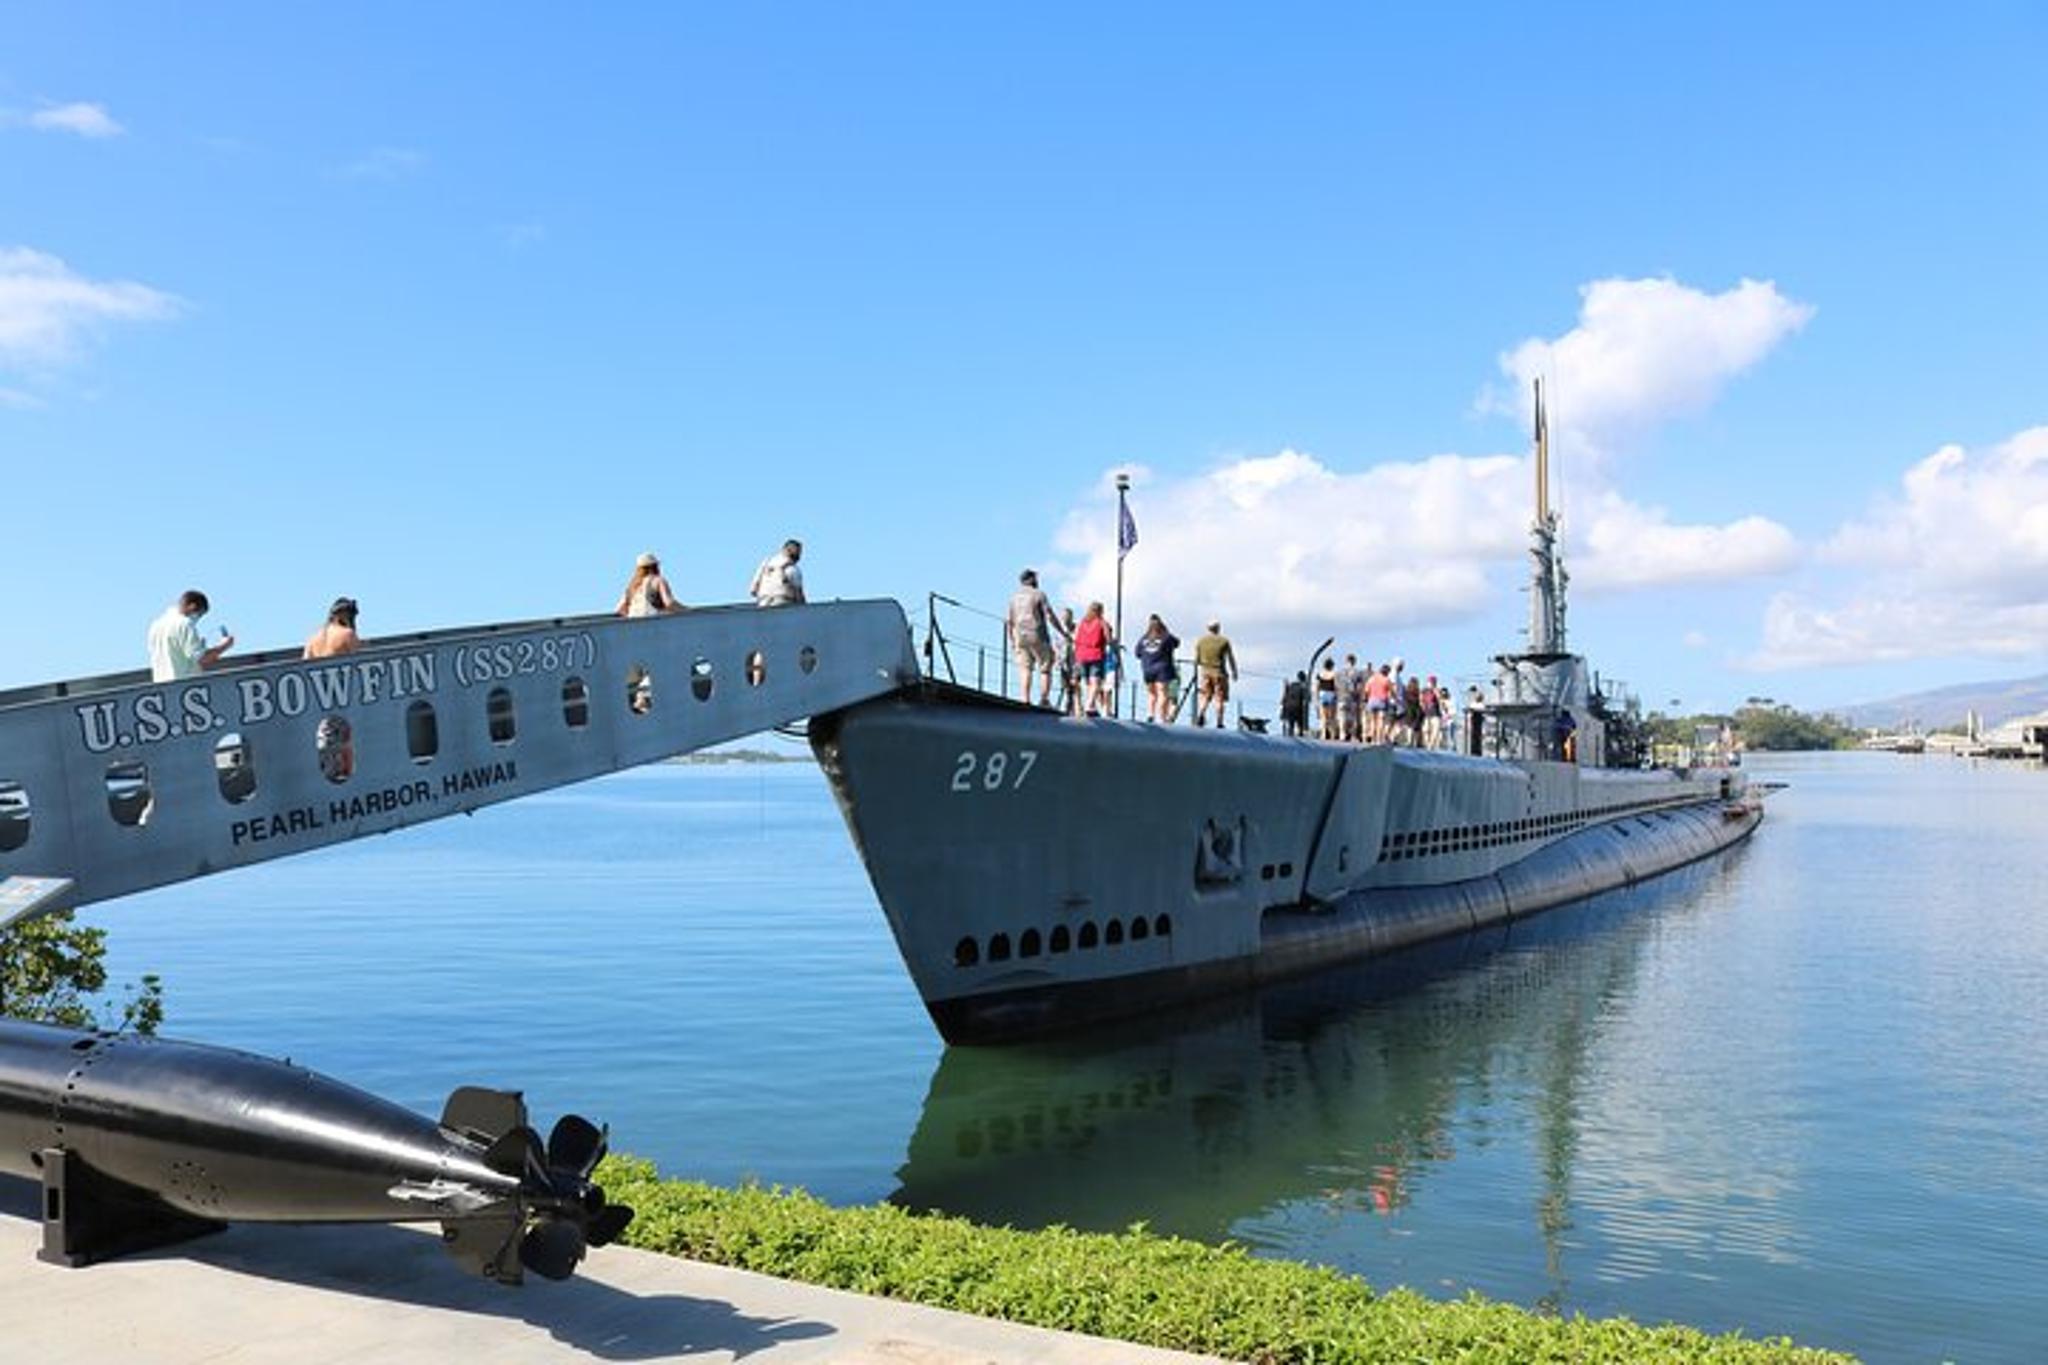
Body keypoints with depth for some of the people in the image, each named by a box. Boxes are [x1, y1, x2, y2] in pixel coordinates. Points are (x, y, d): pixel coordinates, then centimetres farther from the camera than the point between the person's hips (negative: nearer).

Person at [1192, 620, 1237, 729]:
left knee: (1204, 696, 10)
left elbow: (1196, 659, 5)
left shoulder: (1201, 641, 3)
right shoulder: (1224, 641, -4)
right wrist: (1234, 671, 10)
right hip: (1219, 672, -2)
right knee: (1219, 698, 4)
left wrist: (1195, 671, 17)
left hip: (1205, 672, 2)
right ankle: (1219, 722, 2)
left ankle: (1200, 714, -14)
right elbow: (1231, 658, 0)